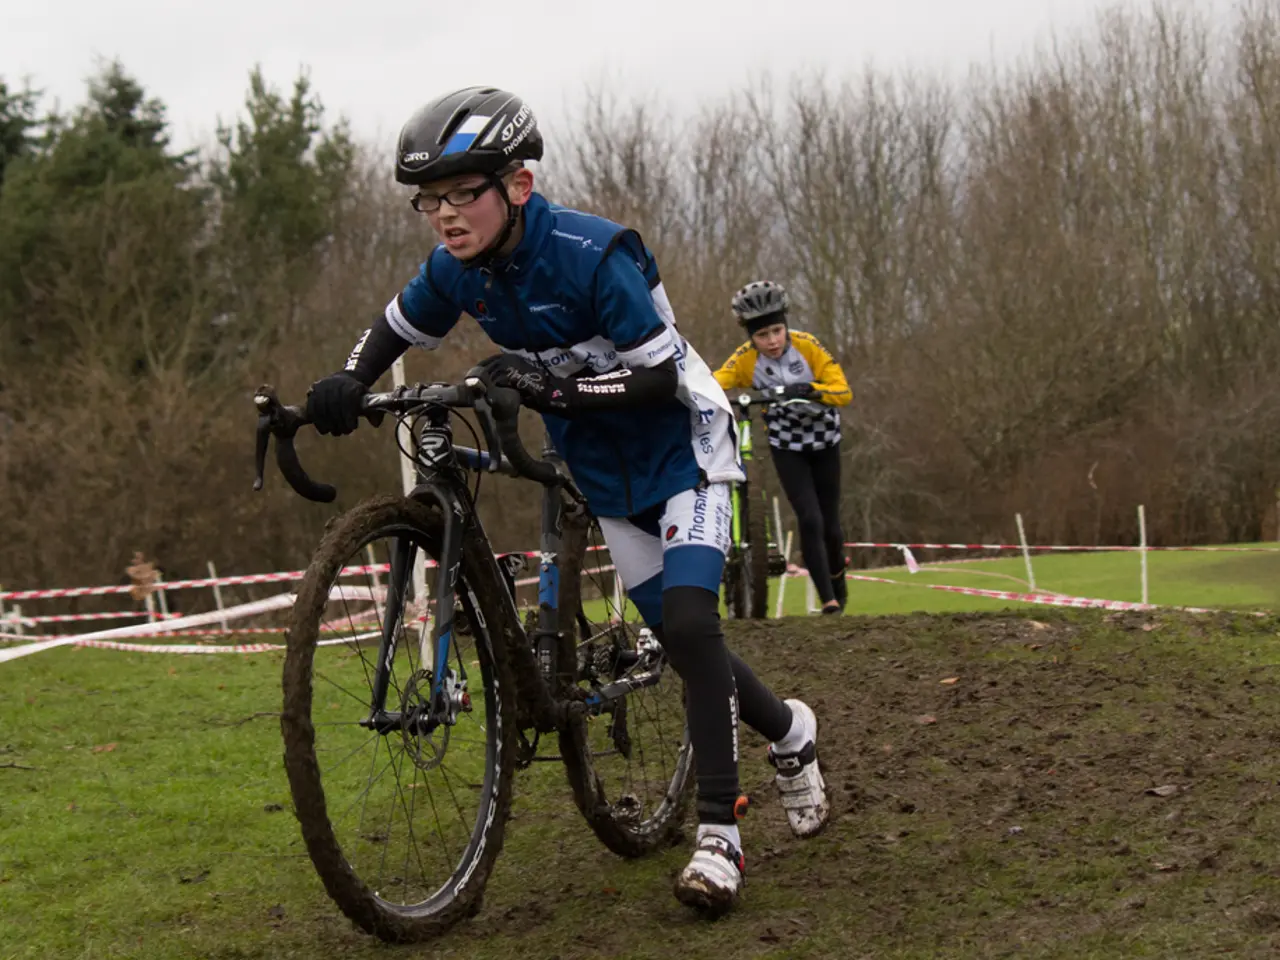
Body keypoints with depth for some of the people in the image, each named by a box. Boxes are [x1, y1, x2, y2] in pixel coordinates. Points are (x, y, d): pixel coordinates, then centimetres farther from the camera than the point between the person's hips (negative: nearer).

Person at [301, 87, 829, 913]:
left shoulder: (592, 254, -29)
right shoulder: (456, 270, -10)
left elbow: (662, 377, -27)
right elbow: (398, 326, 9)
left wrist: (551, 382, -38)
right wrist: (351, 383, -11)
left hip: (680, 446, -6)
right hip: (605, 469, 6)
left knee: (689, 621, -22)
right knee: (678, 637, 8)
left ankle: (719, 832, -15)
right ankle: (788, 732, 36)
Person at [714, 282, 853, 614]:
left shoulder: (807, 346, -20)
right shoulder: (745, 359, -19)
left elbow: (844, 392, -25)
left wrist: (811, 390, -44)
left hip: (823, 440, 0)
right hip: (786, 446, 0)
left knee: (830, 524, 6)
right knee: (810, 520, -17)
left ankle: (837, 578, 38)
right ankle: (828, 600, -9)